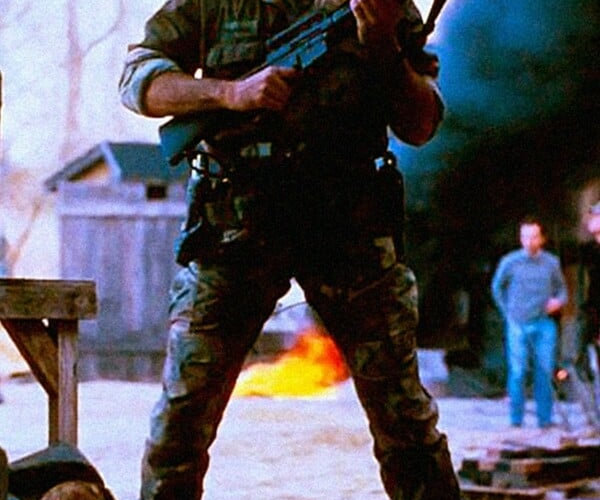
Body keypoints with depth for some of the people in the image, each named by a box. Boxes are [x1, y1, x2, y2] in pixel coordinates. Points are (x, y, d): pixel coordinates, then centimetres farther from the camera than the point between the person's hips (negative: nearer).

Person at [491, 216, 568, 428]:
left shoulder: (552, 262, 5)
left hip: (544, 325, 2)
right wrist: (508, 312, 10)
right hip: (518, 325, -1)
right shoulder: (510, 262, 0)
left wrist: (558, 301, -6)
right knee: (517, 371, -3)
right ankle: (516, 419, 4)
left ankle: (545, 418, 8)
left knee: (545, 371, 1)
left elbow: (561, 288, 16)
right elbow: (497, 287, 14)